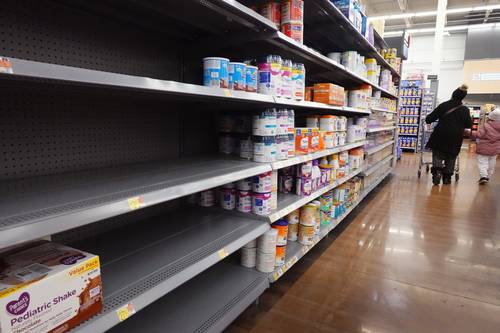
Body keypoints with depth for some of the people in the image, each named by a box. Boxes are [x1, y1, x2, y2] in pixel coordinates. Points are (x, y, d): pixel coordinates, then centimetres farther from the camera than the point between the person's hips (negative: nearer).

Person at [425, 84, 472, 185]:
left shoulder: (443, 105, -3)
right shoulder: (465, 110, -1)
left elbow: (430, 118, -3)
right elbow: (469, 125, 1)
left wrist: (428, 119, 18)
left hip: (440, 137, -1)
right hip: (455, 139, 1)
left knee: (438, 155, 9)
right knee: (451, 158, 13)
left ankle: (437, 171, -14)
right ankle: (447, 177, 15)